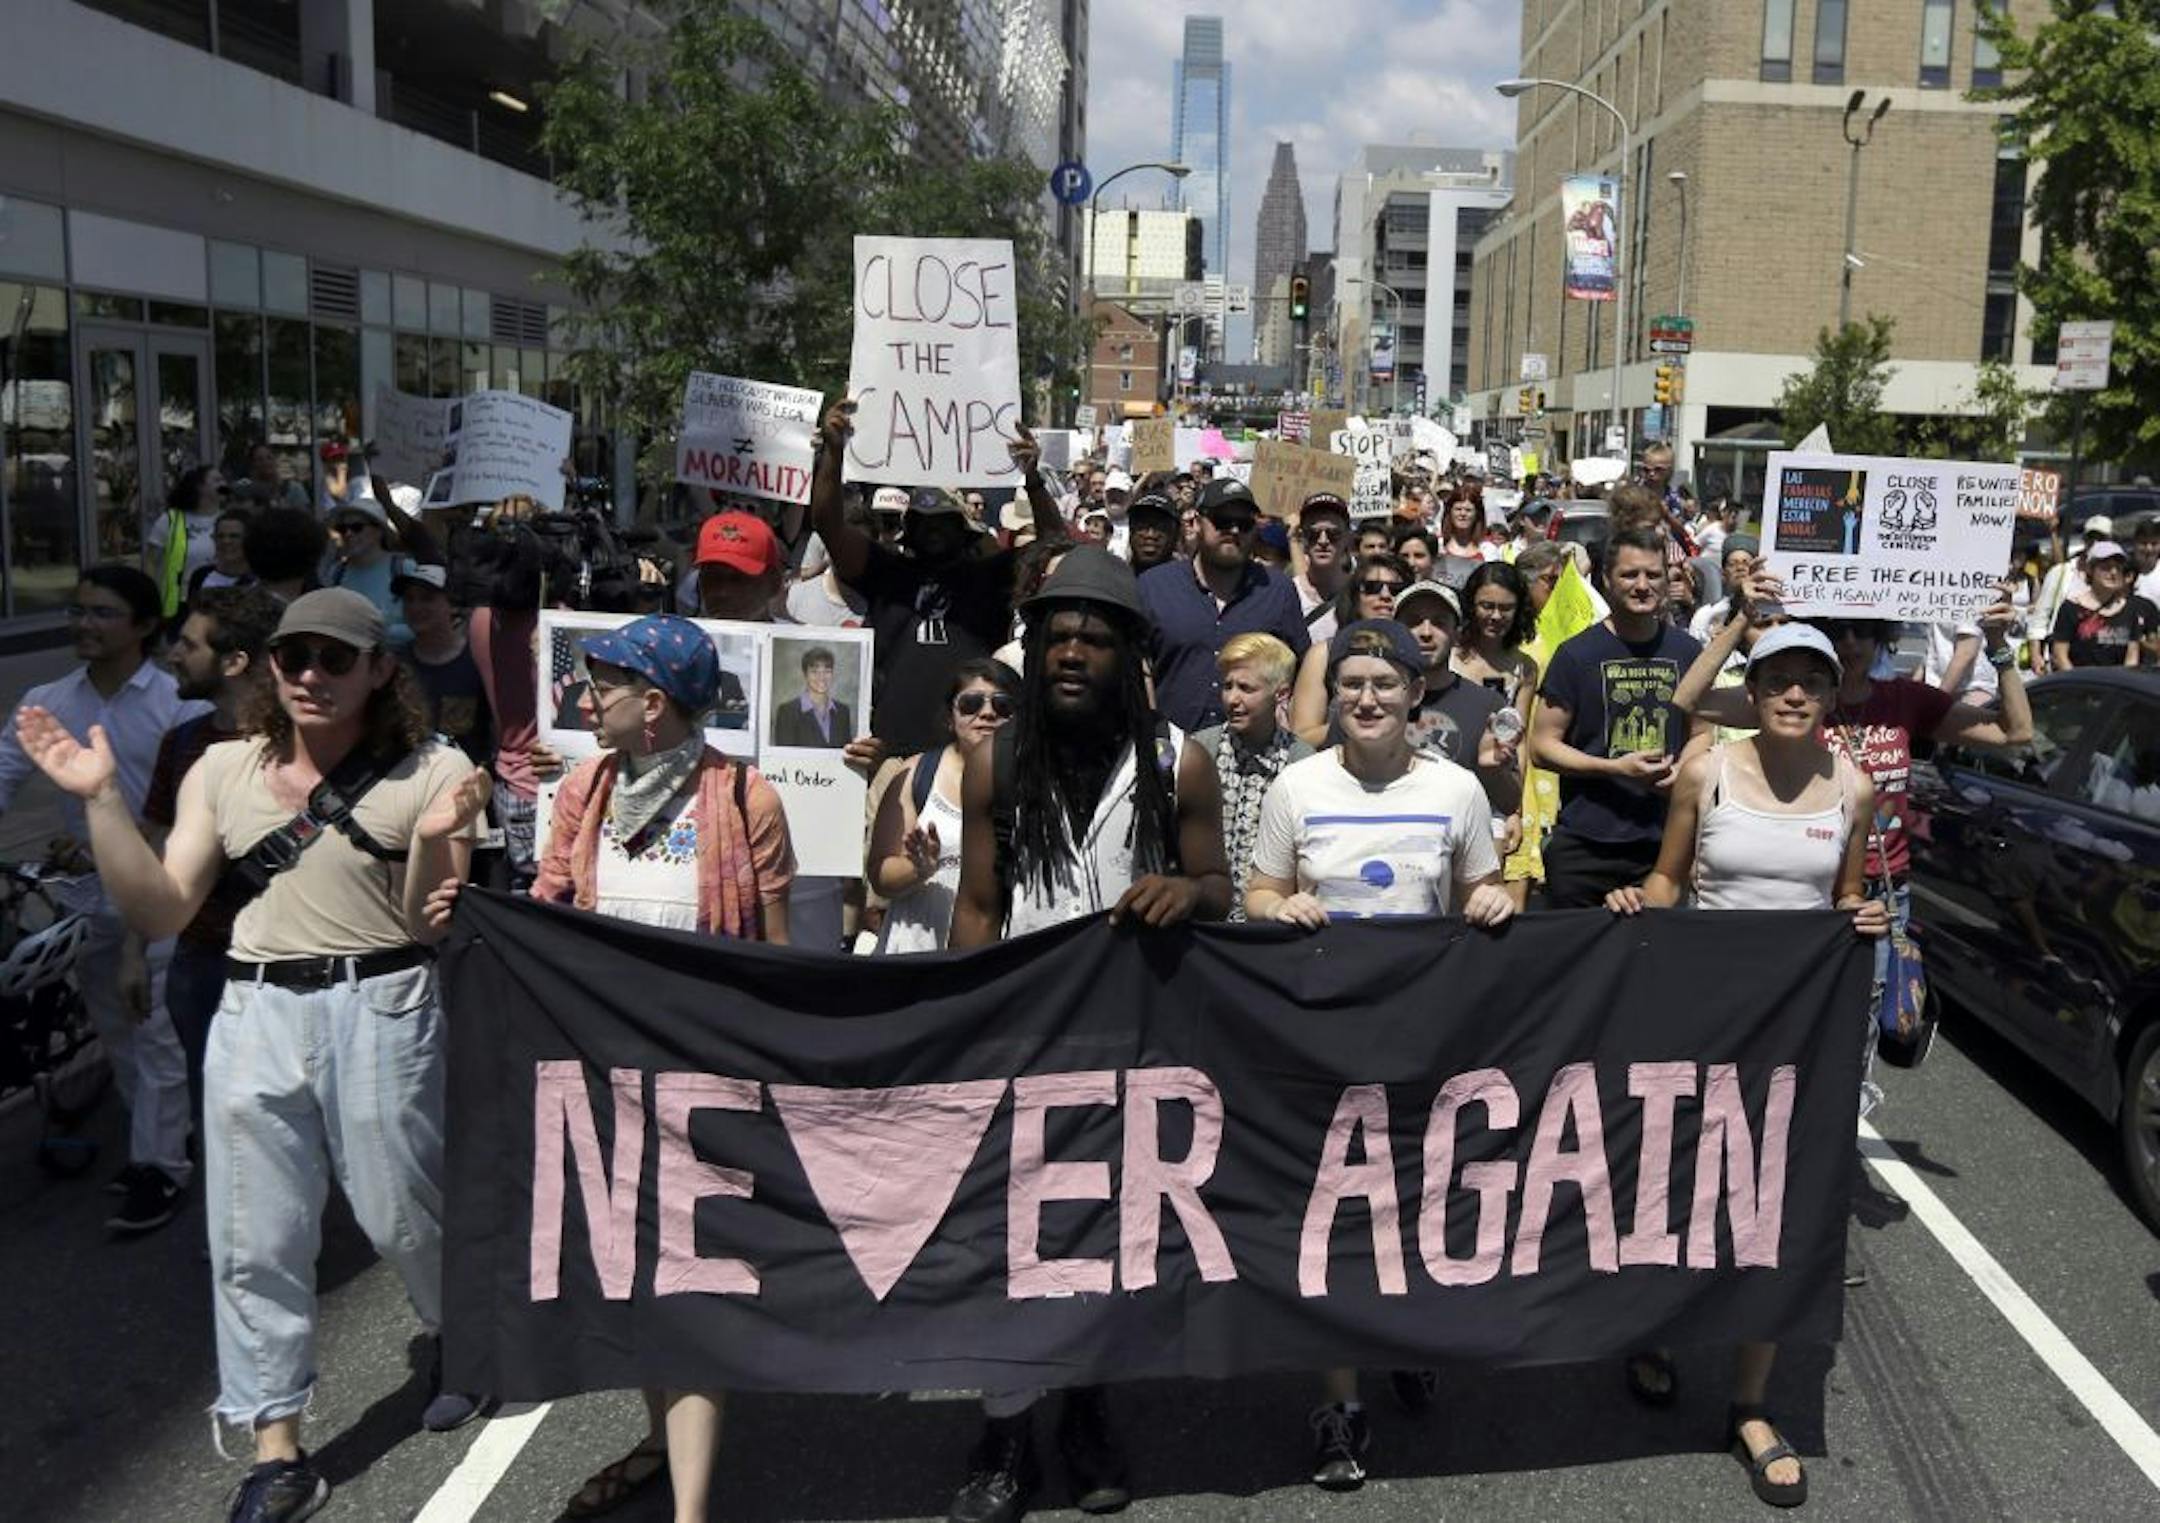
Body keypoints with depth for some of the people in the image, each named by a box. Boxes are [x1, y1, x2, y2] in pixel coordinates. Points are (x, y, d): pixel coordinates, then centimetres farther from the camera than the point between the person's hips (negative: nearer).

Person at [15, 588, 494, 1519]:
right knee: (255, 1241, 7)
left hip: (381, 1008, -3)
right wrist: (103, 799, -4)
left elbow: (435, 930, -6)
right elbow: (160, 912, 5)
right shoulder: (224, 771, 7)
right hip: (255, 1015, 4)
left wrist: (431, 841, -25)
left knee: (401, 1215, 8)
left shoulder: (429, 773, -5)